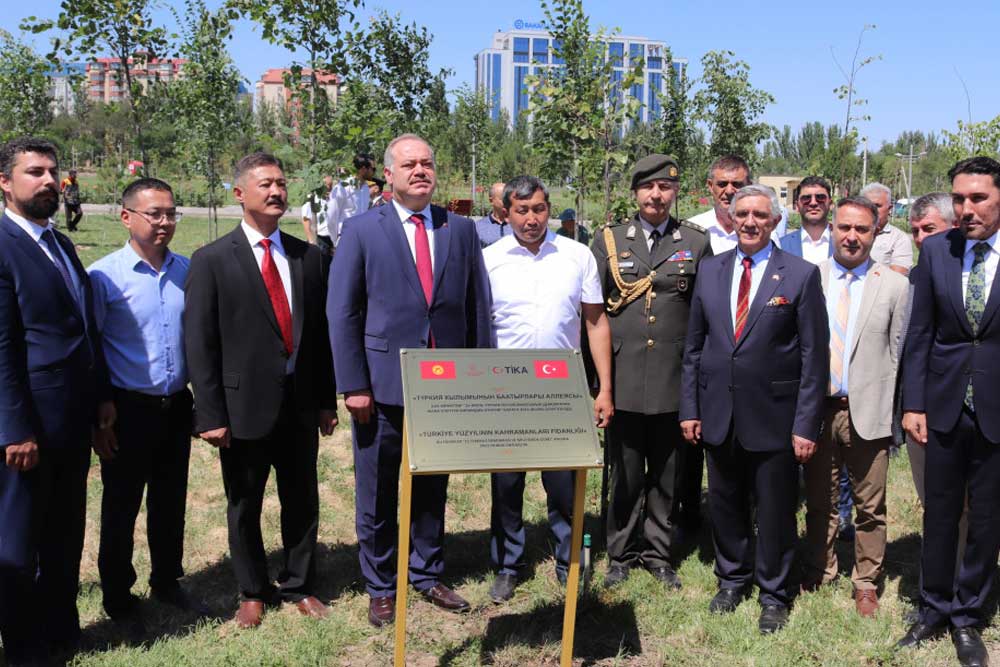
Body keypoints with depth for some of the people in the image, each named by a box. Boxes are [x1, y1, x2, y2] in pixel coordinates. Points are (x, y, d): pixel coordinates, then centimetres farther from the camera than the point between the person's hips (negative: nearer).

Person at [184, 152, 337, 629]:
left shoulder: (307, 256, 5)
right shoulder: (212, 260, -6)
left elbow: (320, 331, 8)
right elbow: (200, 343, -8)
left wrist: (327, 399, 7)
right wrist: (210, 414, -11)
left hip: (300, 403, 3)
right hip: (245, 404, -3)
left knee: (302, 500, 14)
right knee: (244, 505, 12)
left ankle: (299, 586, 33)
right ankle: (252, 593, 32)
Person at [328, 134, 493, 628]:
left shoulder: (461, 229, 5)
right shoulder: (362, 230, -3)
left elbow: (478, 307, 6)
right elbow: (342, 313, -4)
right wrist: (353, 385, -9)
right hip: (384, 384, -2)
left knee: (433, 489, 16)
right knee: (377, 493, 11)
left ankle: (427, 574, 35)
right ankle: (380, 588, 29)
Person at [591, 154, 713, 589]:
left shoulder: (696, 243, 6)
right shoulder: (609, 240, 7)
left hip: (674, 379, 0)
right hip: (623, 378, 0)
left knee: (665, 475, 10)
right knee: (625, 473, 7)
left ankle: (657, 553, 25)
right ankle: (621, 555, 22)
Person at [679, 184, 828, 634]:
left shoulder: (801, 275, -6)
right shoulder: (710, 271, 6)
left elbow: (814, 356, -6)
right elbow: (694, 346, 9)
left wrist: (806, 424, -10)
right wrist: (689, 408, 4)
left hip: (773, 417, -3)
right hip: (718, 413, 3)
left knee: (774, 510, 9)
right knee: (725, 505, 16)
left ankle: (773, 594, 29)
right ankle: (732, 579, 37)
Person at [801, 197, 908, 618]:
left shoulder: (895, 286, 1)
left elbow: (900, 356, 0)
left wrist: (898, 413, -4)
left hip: (869, 412, -1)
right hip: (817, 409, 1)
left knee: (870, 508, 8)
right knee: (820, 504, 13)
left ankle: (866, 584, 25)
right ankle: (818, 575, 30)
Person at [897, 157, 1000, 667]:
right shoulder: (935, 250, 0)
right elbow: (919, 333, 3)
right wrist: (913, 404, -1)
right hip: (945, 407, 2)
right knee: (939, 514, 12)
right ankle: (933, 610, 29)